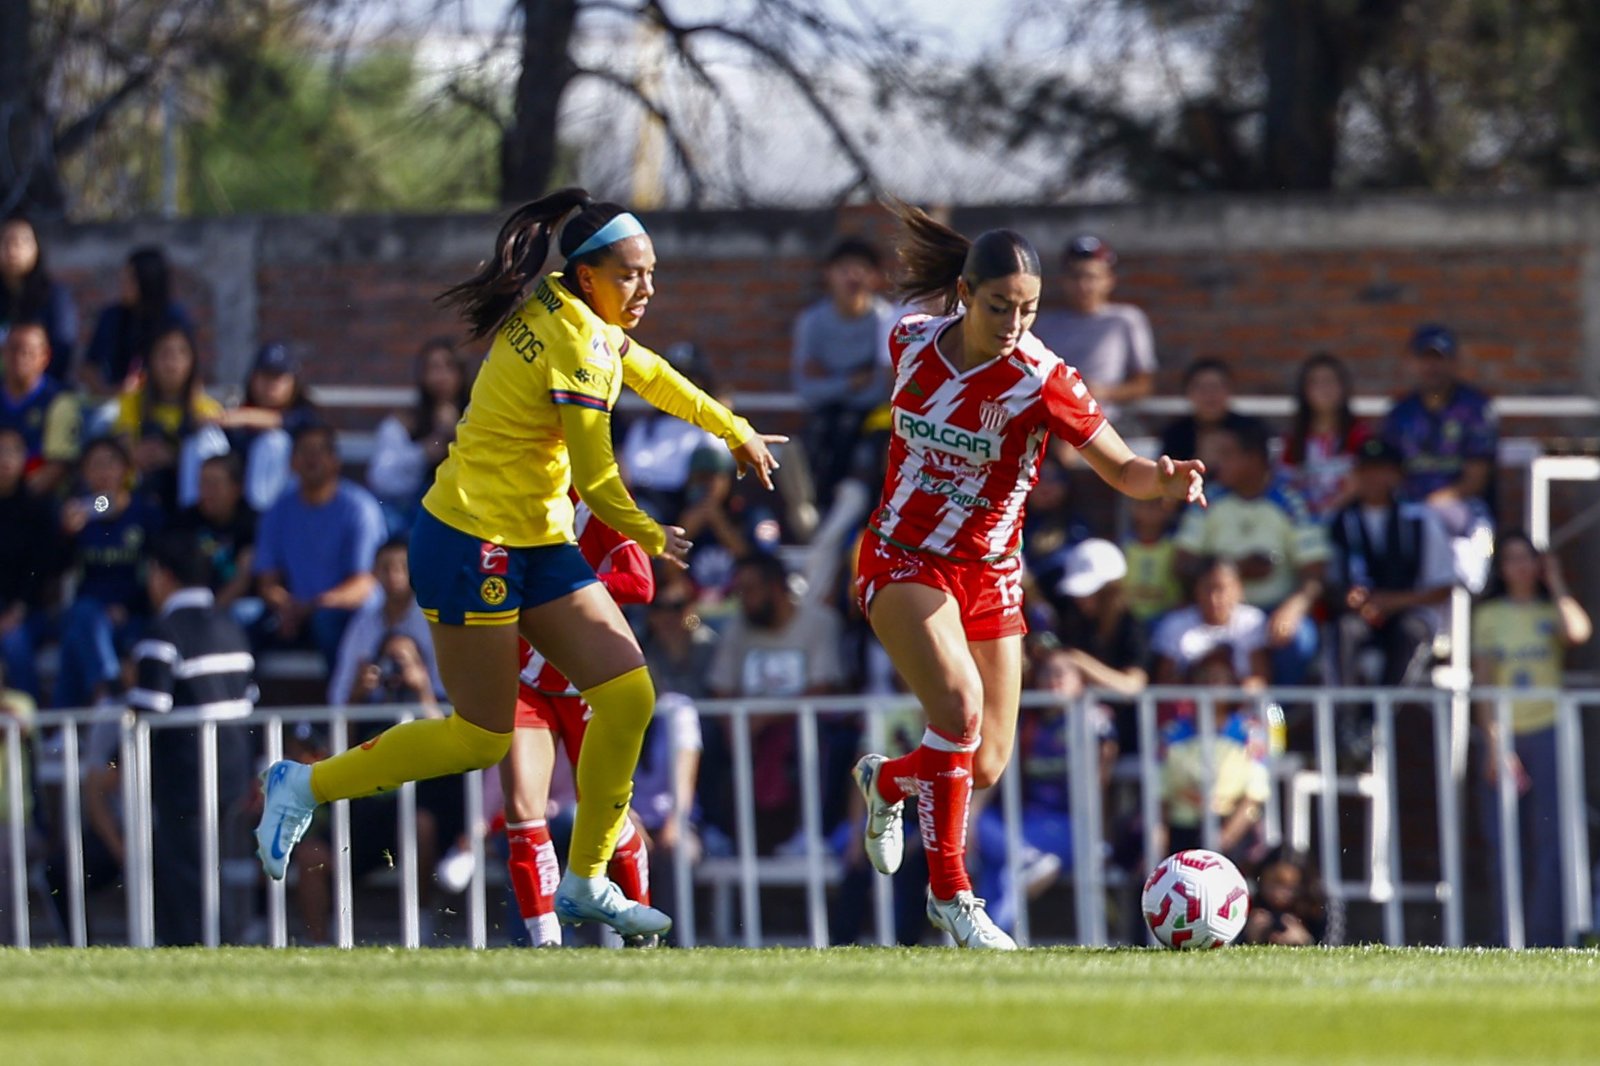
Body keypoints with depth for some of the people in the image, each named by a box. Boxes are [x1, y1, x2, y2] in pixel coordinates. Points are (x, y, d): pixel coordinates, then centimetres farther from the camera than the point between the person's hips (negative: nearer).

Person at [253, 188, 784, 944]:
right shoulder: (573, 345, -20)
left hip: (539, 543, 9)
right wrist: (650, 537, 2)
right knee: (482, 738, -3)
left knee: (628, 695, -1)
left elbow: (651, 375, 29)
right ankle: (304, 787, 12)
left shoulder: (575, 316, 9)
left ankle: (585, 882, 7)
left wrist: (736, 434, 40)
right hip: (473, 542, -9)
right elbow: (598, 482, -17)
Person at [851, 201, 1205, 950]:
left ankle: (885, 781, 40)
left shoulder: (1041, 381, -17)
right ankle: (949, 892, -16)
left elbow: (1121, 469, -17)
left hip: (988, 578, 1)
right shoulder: (912, 342, -9)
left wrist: (1165, 481, -40)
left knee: (985, 768, 5)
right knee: (959, 706, -26)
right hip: (903, 563, -1)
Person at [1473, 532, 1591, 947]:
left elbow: (1579, 632, -17)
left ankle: (1546, 938, -4)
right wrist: (1493, 743, -5)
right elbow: (1483, 679, 4)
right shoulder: (1489, 614, 9)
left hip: (1546, 730, -1)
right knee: (1502, 839, -3)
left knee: (1548, 836, -6)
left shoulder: (1551, 611, 7)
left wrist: (1556, 584, -4)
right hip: (1504, 731, 1)